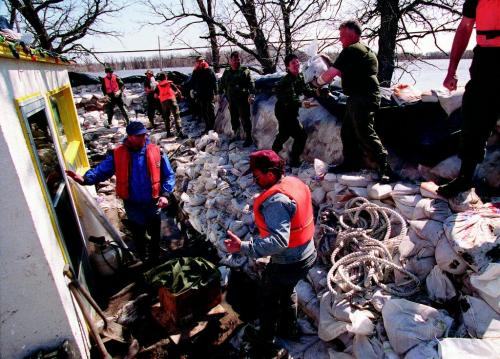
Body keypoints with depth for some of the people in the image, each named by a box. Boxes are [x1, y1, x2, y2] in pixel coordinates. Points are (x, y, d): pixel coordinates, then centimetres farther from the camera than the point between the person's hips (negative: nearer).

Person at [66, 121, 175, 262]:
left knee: (155, 233, 19)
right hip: (132, 205, 0)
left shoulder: (156, 152, -13)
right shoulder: (117, 154, -11)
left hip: (153, 203, 0)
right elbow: (101, 170, -10)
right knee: (138, 235, 20)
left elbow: (169, 175, -8)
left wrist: (165, 194, -19)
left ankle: (155, 259, 46)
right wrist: (85, 179, -29)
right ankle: (142, 259, 47)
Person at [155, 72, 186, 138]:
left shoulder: (158, 86, 14)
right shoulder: (170, 83, 10)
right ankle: (179, 132, -21)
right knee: (176, 116, -8)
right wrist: (174, 94, 25)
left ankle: (168, 132, 17)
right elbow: (178, 91, 5)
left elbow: (155, 95, 6)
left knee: (166, 117, 16)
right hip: (172, 100, -3)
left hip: (163, 102, 3)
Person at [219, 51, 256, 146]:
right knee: (233, 118, 14)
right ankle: (235, 134, 30)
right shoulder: (226, 72, 12)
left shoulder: (245, 71, -2)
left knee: (245, 118, -5)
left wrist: (252, 94, -25)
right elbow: (222, 84, 22)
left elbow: (251, 84, -11)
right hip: (231, 100, 5)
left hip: (243, 100, -5)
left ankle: (248, 137, 4)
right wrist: (220, 93, 17)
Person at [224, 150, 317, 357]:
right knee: (286, 291, 31)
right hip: (306, 254, 9)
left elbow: (279, 240, -41)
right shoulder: (294, 182, -4)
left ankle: (264, 341, 39)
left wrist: (244, 247, -45)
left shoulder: (275, 201, -33)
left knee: (268, 298, 17)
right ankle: (288, 329, 52)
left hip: (288, 263, -8)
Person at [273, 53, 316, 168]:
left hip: (290, 111, 10)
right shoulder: (287, 80, -24)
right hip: (285, 112, -10)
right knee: (301, 135, -10)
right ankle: (294, 160, 1)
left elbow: (307, 91, 2)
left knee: (284, 134, 26)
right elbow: (290, 98, -37)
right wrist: (301, 103, -54)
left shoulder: (300, 77, 4)